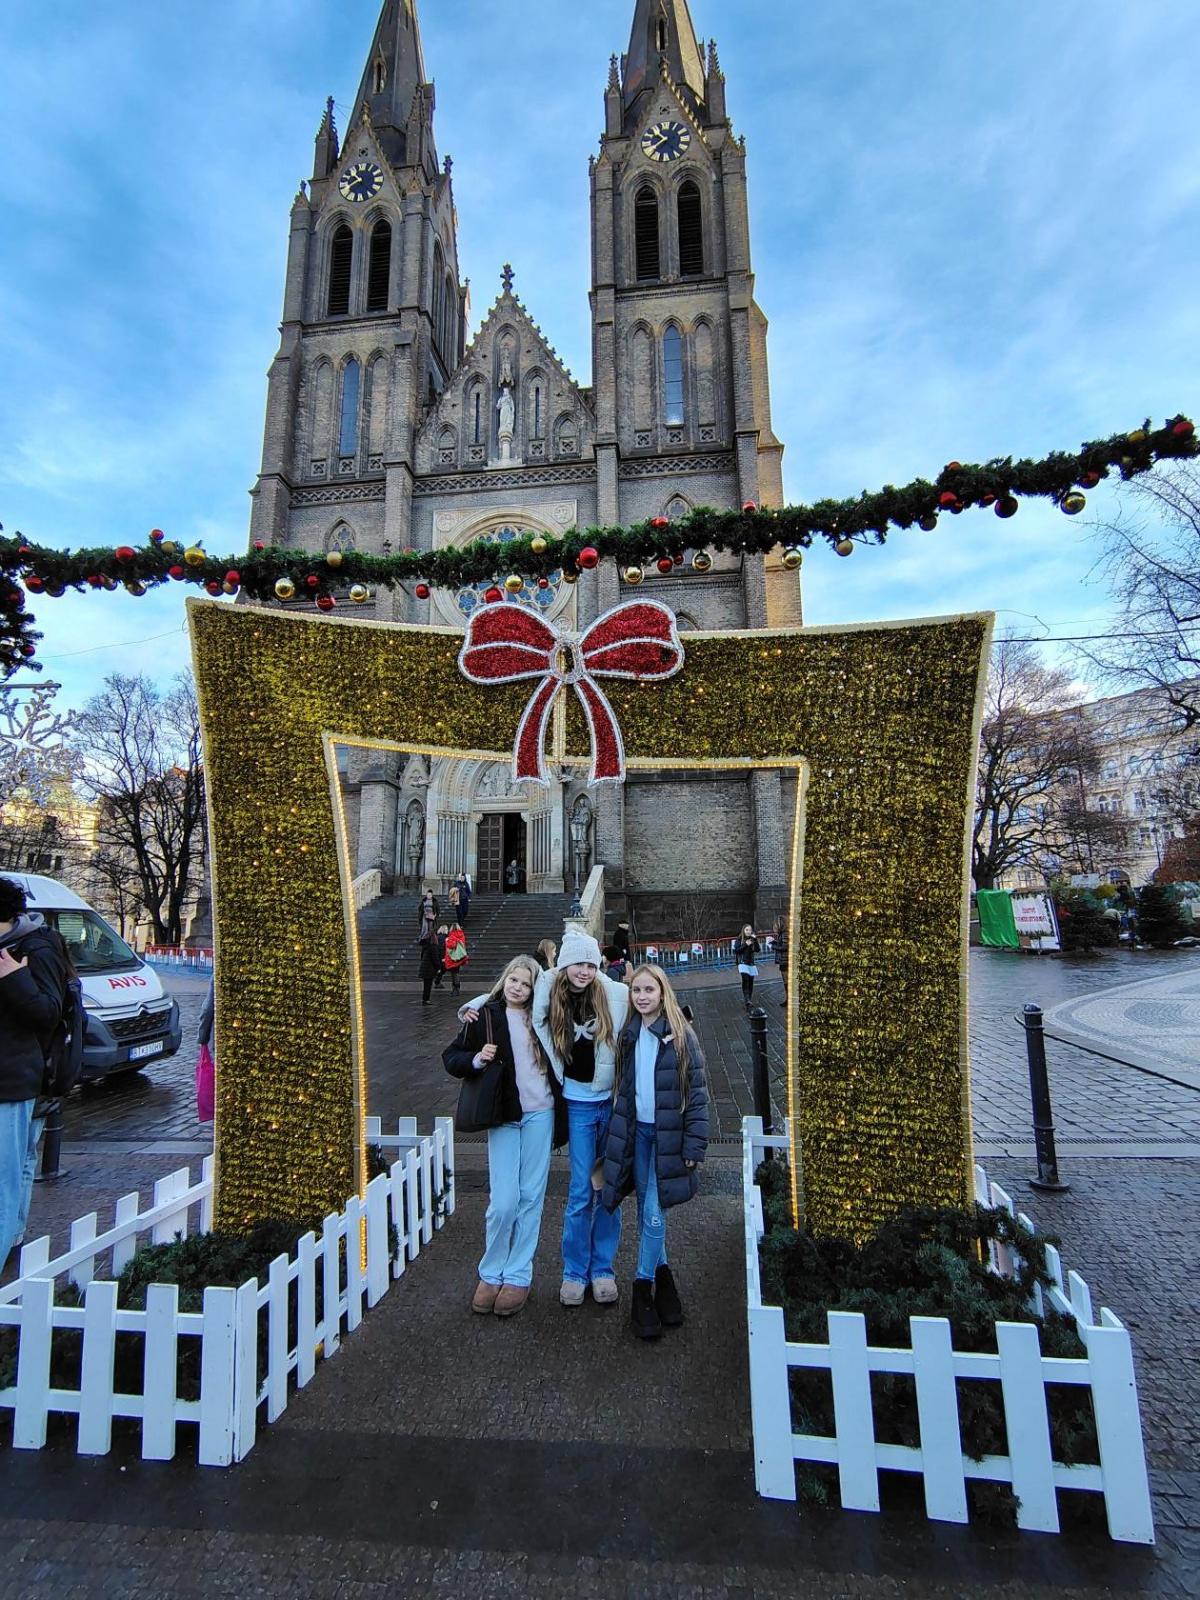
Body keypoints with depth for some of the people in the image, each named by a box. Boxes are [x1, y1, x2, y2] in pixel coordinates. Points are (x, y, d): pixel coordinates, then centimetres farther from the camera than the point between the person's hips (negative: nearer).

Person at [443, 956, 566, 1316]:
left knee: (531, 1197, 7)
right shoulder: (486, 1016, -3)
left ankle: (518, 1276, 25)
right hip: (504, 1117, -1)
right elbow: (451, 1058, 0)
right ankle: (490, 1274, 22)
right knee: (503, 1202, -3)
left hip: (540, 1114, 2)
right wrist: (477, 1059, -17)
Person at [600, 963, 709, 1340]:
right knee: (647, 1213, 14)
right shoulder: (629, 1034, 3)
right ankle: (662, 1276, 34)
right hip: (636, 1131, 4)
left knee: (653, 1214, -1)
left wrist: (694, 1145, -11)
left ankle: (643, 1288, 19)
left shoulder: (680, 1036, -11)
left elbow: (697, 1091, -9)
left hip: (667, 1135, -4)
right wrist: (617, 1133, 9)